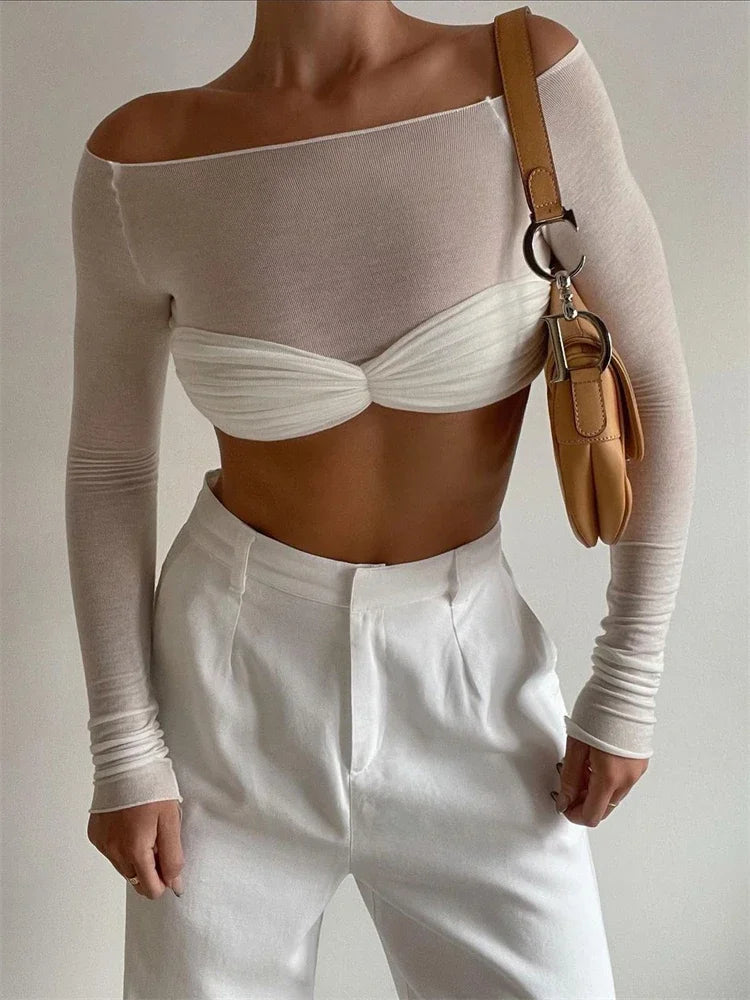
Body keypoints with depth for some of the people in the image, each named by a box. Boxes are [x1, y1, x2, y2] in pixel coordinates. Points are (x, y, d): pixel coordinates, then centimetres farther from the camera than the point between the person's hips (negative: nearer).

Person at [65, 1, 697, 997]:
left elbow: (655, 391, -8)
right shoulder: (140, 161, -11)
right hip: (236, 673, 0)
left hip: (470, 679, 1)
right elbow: (107, 465, -3)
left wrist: (626, 690, -6)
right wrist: (124, 753, -4)